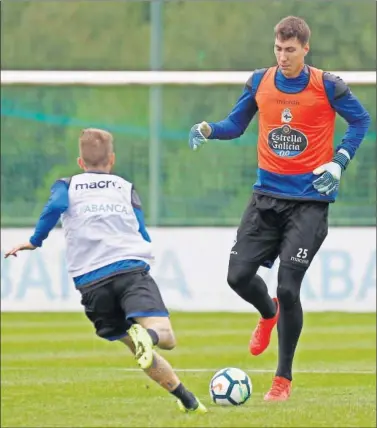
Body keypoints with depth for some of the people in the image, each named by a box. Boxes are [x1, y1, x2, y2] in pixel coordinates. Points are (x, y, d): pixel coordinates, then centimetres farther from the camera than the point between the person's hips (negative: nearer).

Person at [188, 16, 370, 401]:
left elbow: (360, 121, 4)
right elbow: (236, 124, 11)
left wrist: (339, 162, -9)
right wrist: (208, 130, -10)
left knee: (288, 287, -10)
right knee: (238, 275, -4)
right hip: (267, 195, 4)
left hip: (310, 200, -4)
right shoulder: (259, 82, 2)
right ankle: (268, 314, 34)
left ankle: (283, 379, 4)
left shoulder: (327, 86, -8)